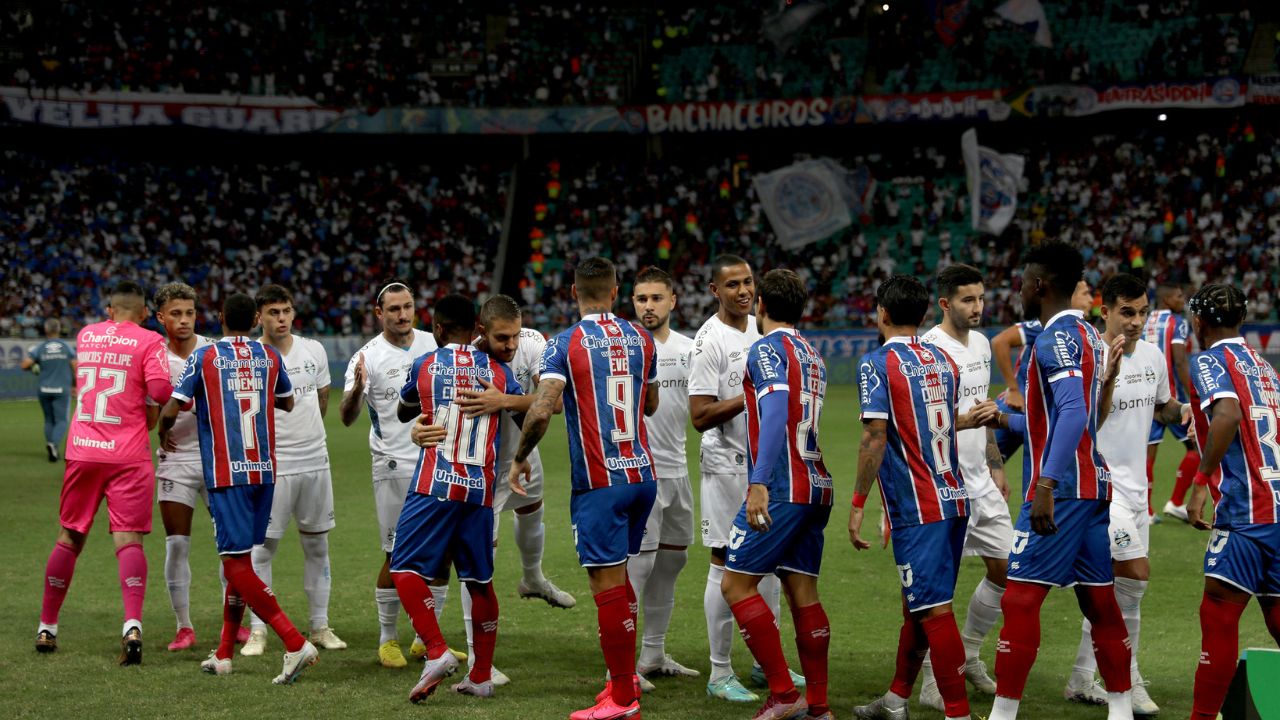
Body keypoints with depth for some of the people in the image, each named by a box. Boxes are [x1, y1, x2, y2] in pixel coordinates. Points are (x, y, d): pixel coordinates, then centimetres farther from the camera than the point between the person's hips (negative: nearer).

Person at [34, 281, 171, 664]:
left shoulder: (85, 335, 12)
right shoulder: (149, 341, -3)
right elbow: (160, 389, -16)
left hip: (81, 451, 4)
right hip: (128, 455, -4)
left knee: (69, 538, 14)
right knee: (129, 539, -5)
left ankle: (46, 628, 21)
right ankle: (132, 625, -22)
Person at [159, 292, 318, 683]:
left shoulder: (204, 357, -3)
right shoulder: (270, 356, 9)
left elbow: (171, 410, -4)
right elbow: (287, 402, 25)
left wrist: (163, 435, 18)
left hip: (226, 473, -5)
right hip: (265, 470, 5)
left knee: (237, 564, -7)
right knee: (238, 560, 15)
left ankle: (296, 643, -19)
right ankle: (223, 654, 19)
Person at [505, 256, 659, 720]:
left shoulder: (565, 344, -8)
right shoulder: (640, 339, 8)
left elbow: (541, 411, -18)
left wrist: (519, 458, -3)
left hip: (599, 482, -6)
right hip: (642, 474, 6)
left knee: (608, 583, -3)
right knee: (621, 576, 18)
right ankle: (625, 677, 22)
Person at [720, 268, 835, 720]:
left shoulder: (767, 348, -8)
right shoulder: (812, 355, 18)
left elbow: (776, 415, -21)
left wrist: (759, 483, -28)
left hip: (781, 490, -8)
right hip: (816, 486, 9)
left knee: (736, 584, -5)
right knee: (803, 591, 9)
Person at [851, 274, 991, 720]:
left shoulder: (877, 364, -9)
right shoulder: (943, 361, 11)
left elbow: (875, 437, -17)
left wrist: (857, 505, -13)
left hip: (916, 507, -8)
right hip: (953, 498, 8)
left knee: (934, 610, -7)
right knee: (917, 603, 17)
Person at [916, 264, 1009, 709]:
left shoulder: (980, 343, 11)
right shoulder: (930, 350, -15)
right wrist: (963, 419, -28)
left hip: (980, 481, 8)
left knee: (1006, 568, 11)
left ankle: (968, 655, 28)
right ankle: (933, 681, 7)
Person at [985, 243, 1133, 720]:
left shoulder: (1057, 336, -13)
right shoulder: (1087, 334, 16)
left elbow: (1073, 413, -25)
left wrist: (1046, 486, -29)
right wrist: (1005, 420, 30)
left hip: (1061, 489, -9)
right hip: (1095, 484, 9)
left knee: (1020, 599, -6)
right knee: (1099, 600, 13)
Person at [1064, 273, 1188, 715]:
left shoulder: (1152, 355, 7)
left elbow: (1161, 406, 22)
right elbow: (1087, 425, -23)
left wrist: (1182, 411, 0)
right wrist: (1110, 376, -34)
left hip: (1135, 487, 8)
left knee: (1114, 585, 10)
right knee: (1136, 574, -15)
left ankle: (1082, 680, 20)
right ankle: (1128, 679, -1)